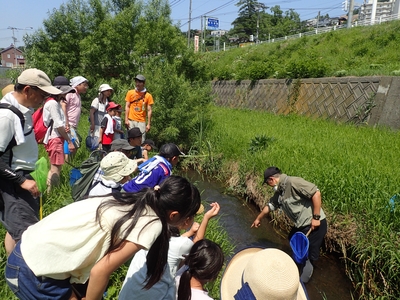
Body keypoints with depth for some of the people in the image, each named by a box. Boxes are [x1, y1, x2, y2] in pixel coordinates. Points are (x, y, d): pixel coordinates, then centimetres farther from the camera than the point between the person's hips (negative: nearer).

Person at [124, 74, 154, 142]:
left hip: (142, 122, -1)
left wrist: (149, 124, -2)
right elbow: (127, 106, 7)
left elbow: (149, 110, 3)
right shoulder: (130, 93, 7)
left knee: (141, 141, -5)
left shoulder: (148, 95, 3)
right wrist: (126, 119, -2)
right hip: (131, 121, 1)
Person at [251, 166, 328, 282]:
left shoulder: (293, 182, -23)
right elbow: (270, 205, 21)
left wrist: (316, 217, -24)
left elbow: (316, 193, -27)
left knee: (308, 255, -1)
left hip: (315, 224, -10)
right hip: (301, 225, 10)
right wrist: (258, 218, 33)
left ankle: (302, 281, 16)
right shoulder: (279, 192, 7)